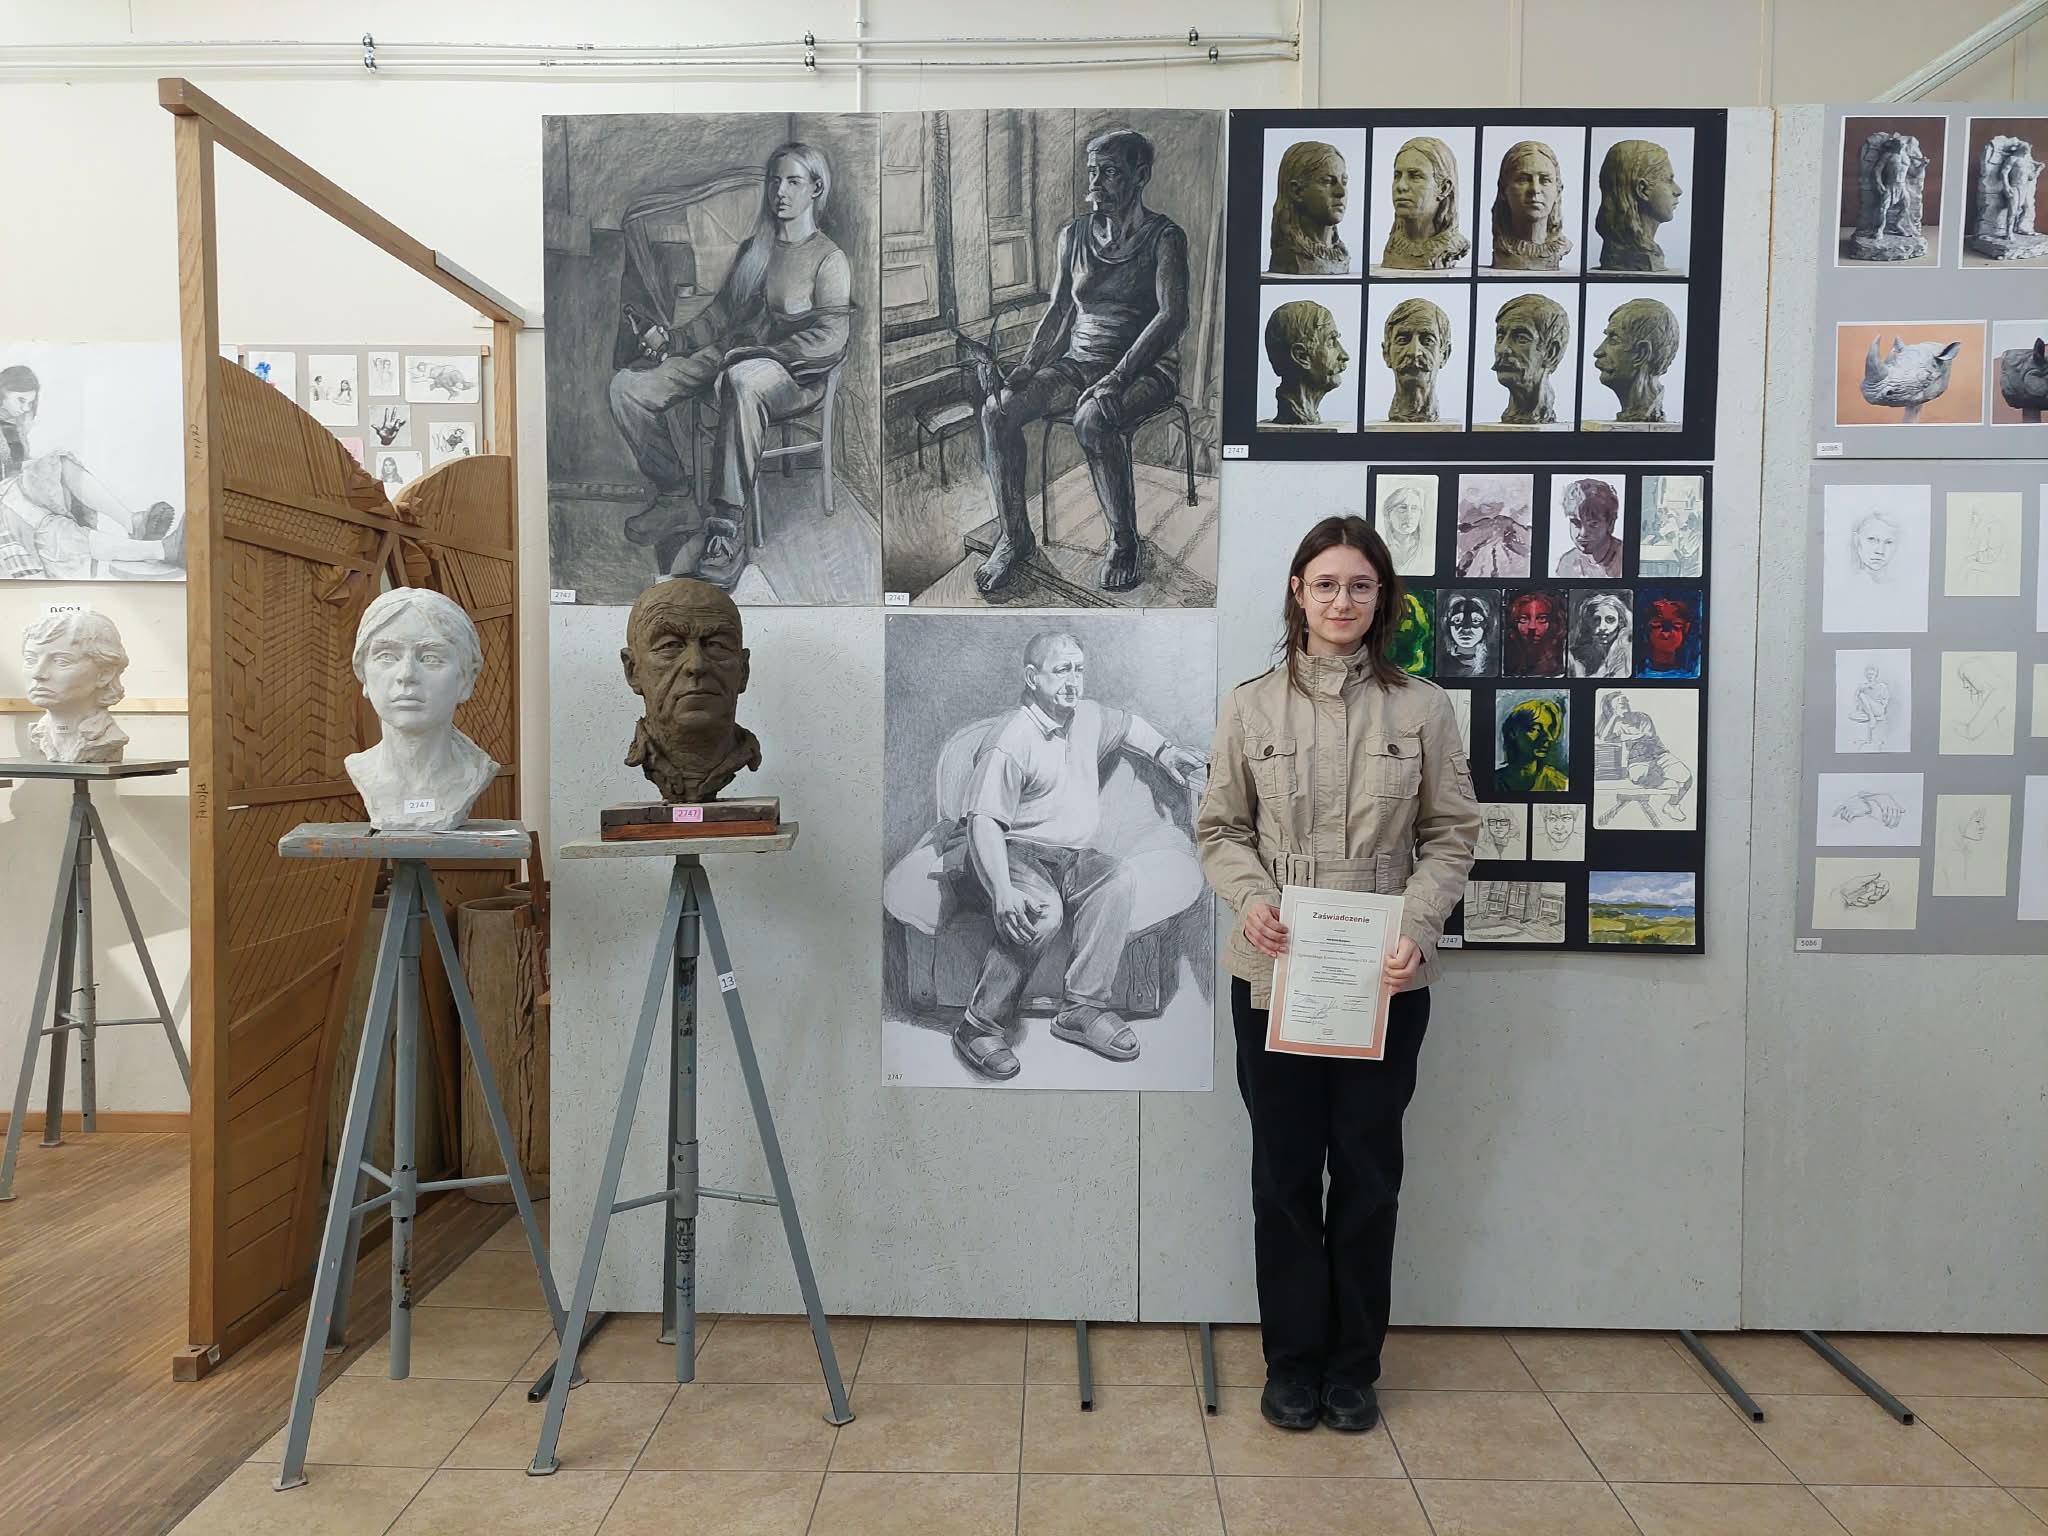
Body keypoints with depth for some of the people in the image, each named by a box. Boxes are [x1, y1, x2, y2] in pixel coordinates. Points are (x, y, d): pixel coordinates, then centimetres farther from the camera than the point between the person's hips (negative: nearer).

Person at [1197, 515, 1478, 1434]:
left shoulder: (1423, 709, 0)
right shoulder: (1251, 706, 1)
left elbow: (1452, 835, 2)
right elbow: (1220, 829, 4)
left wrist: (1418, 924, -13)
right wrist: (1249, 896, -15)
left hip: (1385, 979, 0)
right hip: (1273, 974, 0)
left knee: (1368, 1175, 12)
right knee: (1285, 1175, 10)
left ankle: (1353, 1369, 30)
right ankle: (1292, 1365, 28)